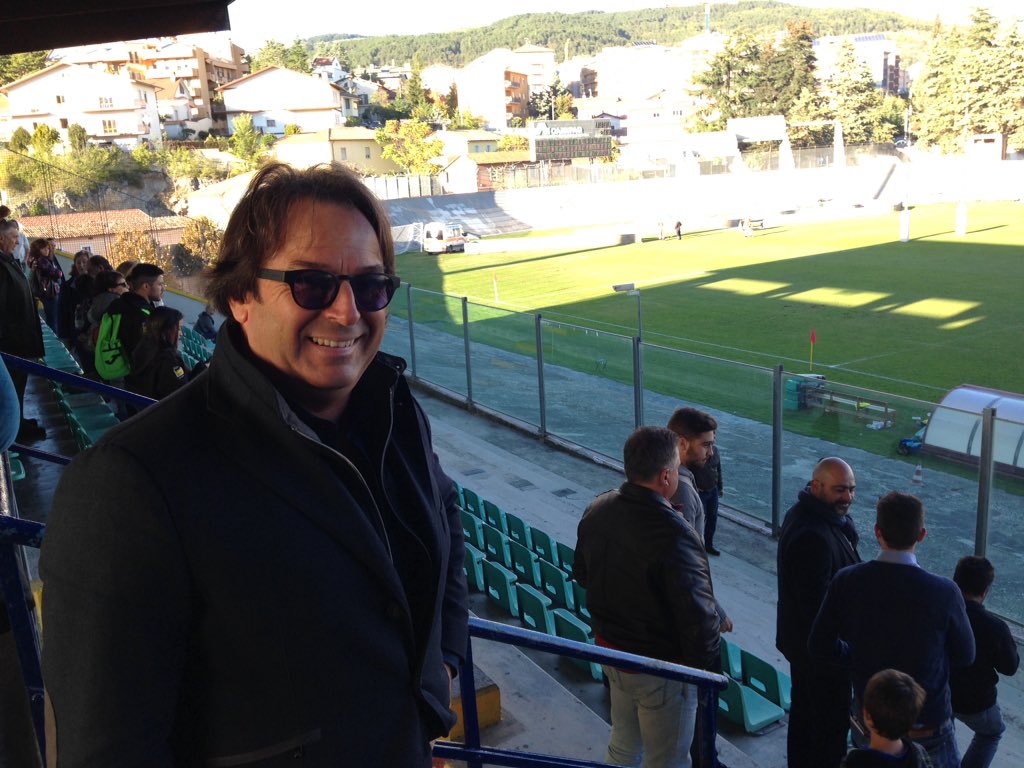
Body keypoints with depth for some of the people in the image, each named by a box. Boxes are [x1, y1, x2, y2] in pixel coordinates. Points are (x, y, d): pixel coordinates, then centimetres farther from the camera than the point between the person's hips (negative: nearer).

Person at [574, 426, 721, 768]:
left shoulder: (597, 510, -7)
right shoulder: (674, 534, -32)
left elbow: (582, 574, 9)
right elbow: (698, 615, -27)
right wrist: (708, 668, -12)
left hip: (610, 648, 7)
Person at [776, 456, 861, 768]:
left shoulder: (803, 513, 1)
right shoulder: (814, 537, -33)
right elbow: (817, 605, -29)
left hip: (802, 640, 10)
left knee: (805, 712, 26)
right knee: (832, 722, 8)